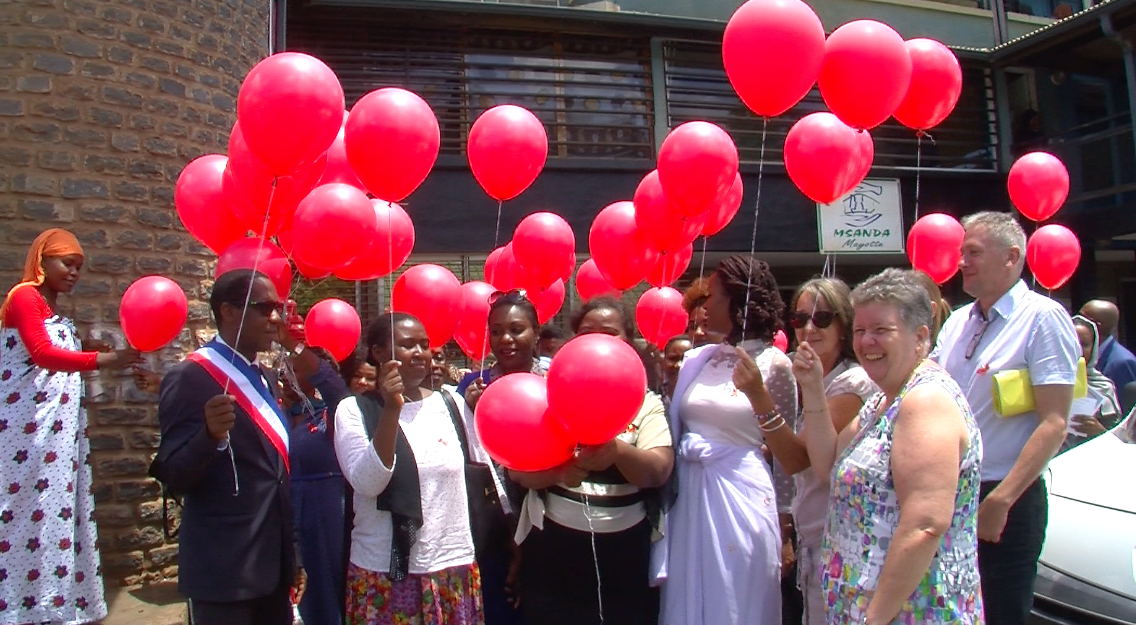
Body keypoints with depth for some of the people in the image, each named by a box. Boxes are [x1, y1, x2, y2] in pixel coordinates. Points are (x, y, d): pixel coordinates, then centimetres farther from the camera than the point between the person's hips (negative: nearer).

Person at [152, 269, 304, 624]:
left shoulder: (266, 379, 11)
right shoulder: (190, 378, -12)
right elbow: (173, 478, -14)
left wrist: (293, 555, 17)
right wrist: (210, 435, -33)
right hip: (226, 570, -7)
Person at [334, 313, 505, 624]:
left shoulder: (452, 403, 2)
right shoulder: (354, 409, -5)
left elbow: (487, 467, 9)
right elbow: (367, 484, -16)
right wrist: (391, 409, -22)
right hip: (384, 571, -2)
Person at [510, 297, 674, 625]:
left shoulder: (647, 402, 2)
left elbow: (659, 471, -13)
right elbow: (519, 470, -6)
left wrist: (618, 451, -34)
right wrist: (559, 470, -28)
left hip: (626, 553, 0)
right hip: (553, 548, 0)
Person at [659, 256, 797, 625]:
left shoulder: (773, 364, -5)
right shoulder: (698, 360, 7)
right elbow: (675, 427, 10)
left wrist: (785, 527, 2)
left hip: (741, 494, -5)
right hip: (690, 493, 5)